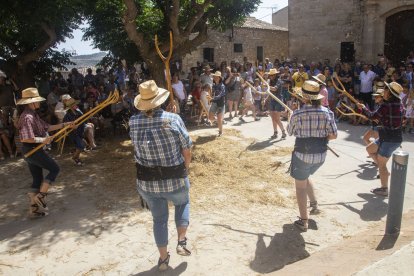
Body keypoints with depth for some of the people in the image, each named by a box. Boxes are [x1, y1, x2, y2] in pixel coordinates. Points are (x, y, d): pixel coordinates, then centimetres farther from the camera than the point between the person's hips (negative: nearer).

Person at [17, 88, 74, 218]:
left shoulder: (33, 115, 11)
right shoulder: (27, 117, -20)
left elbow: (47, 127, 15)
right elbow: (26, 138, -27)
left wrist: (65, 124, 14)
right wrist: (43, 140, -19)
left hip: (32, 151, 9)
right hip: (33, 150, -9)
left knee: (37, 179, 13)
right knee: (54, 169, 2)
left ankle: (34, 208, 19)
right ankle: (40, 197, 2)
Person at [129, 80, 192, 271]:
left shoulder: (133, 122, -8)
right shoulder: (173, 119, -17)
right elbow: (187, 150, -10)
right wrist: (184, 169, 9)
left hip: (146, 181, 2)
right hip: (174, 179, -2)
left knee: (159, 218, 23)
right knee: (183, 203, 32)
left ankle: (163, 258, 37)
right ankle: (182, 242, 26)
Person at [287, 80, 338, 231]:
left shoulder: (297, 114, -16)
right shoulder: (327, 112, -7)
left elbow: (290, 132, 0)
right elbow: (334, 135, -5)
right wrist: (321, 137, 11)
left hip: (302, 155, -4)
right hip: (321, 155, 5)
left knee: (300, 186, 10)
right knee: (305, 177, 32)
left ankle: (303, 221, 16)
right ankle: (314, 205, 31)